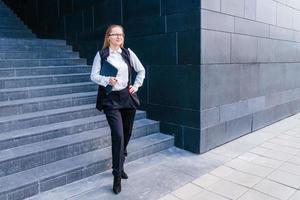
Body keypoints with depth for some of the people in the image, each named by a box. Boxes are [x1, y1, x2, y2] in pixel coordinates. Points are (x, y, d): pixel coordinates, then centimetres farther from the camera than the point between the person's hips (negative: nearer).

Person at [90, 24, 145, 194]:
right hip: (110, 99, -4)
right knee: (118, 135, -13)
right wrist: (107, 80, -19)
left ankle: (120, 166, 34)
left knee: (126, 134, 11)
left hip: (128, 97, 4)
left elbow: (141, 70, 16)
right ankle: (117, 176, 1)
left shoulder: (128, 53, 7)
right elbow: (94, 75, -2)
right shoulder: (101, 54, 0)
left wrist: (136, 85, 6)